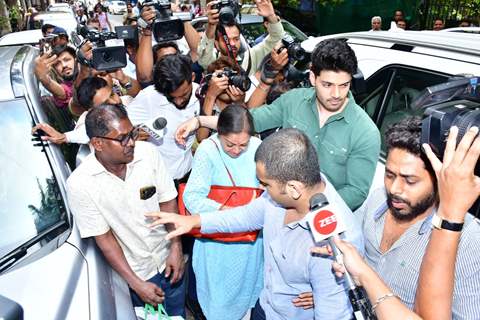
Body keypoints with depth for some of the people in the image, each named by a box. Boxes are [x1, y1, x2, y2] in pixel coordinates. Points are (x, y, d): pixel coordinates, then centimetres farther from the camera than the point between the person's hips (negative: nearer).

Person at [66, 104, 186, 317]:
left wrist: (176, 247, -12)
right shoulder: (79, 184, -21)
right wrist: (136, 283, -14)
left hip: (168, 259, 3)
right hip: (133, 273, -2)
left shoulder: (147, 152, -16)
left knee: (178, 313, 23)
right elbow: (103, 237, -15)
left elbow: (168, 201, -6)